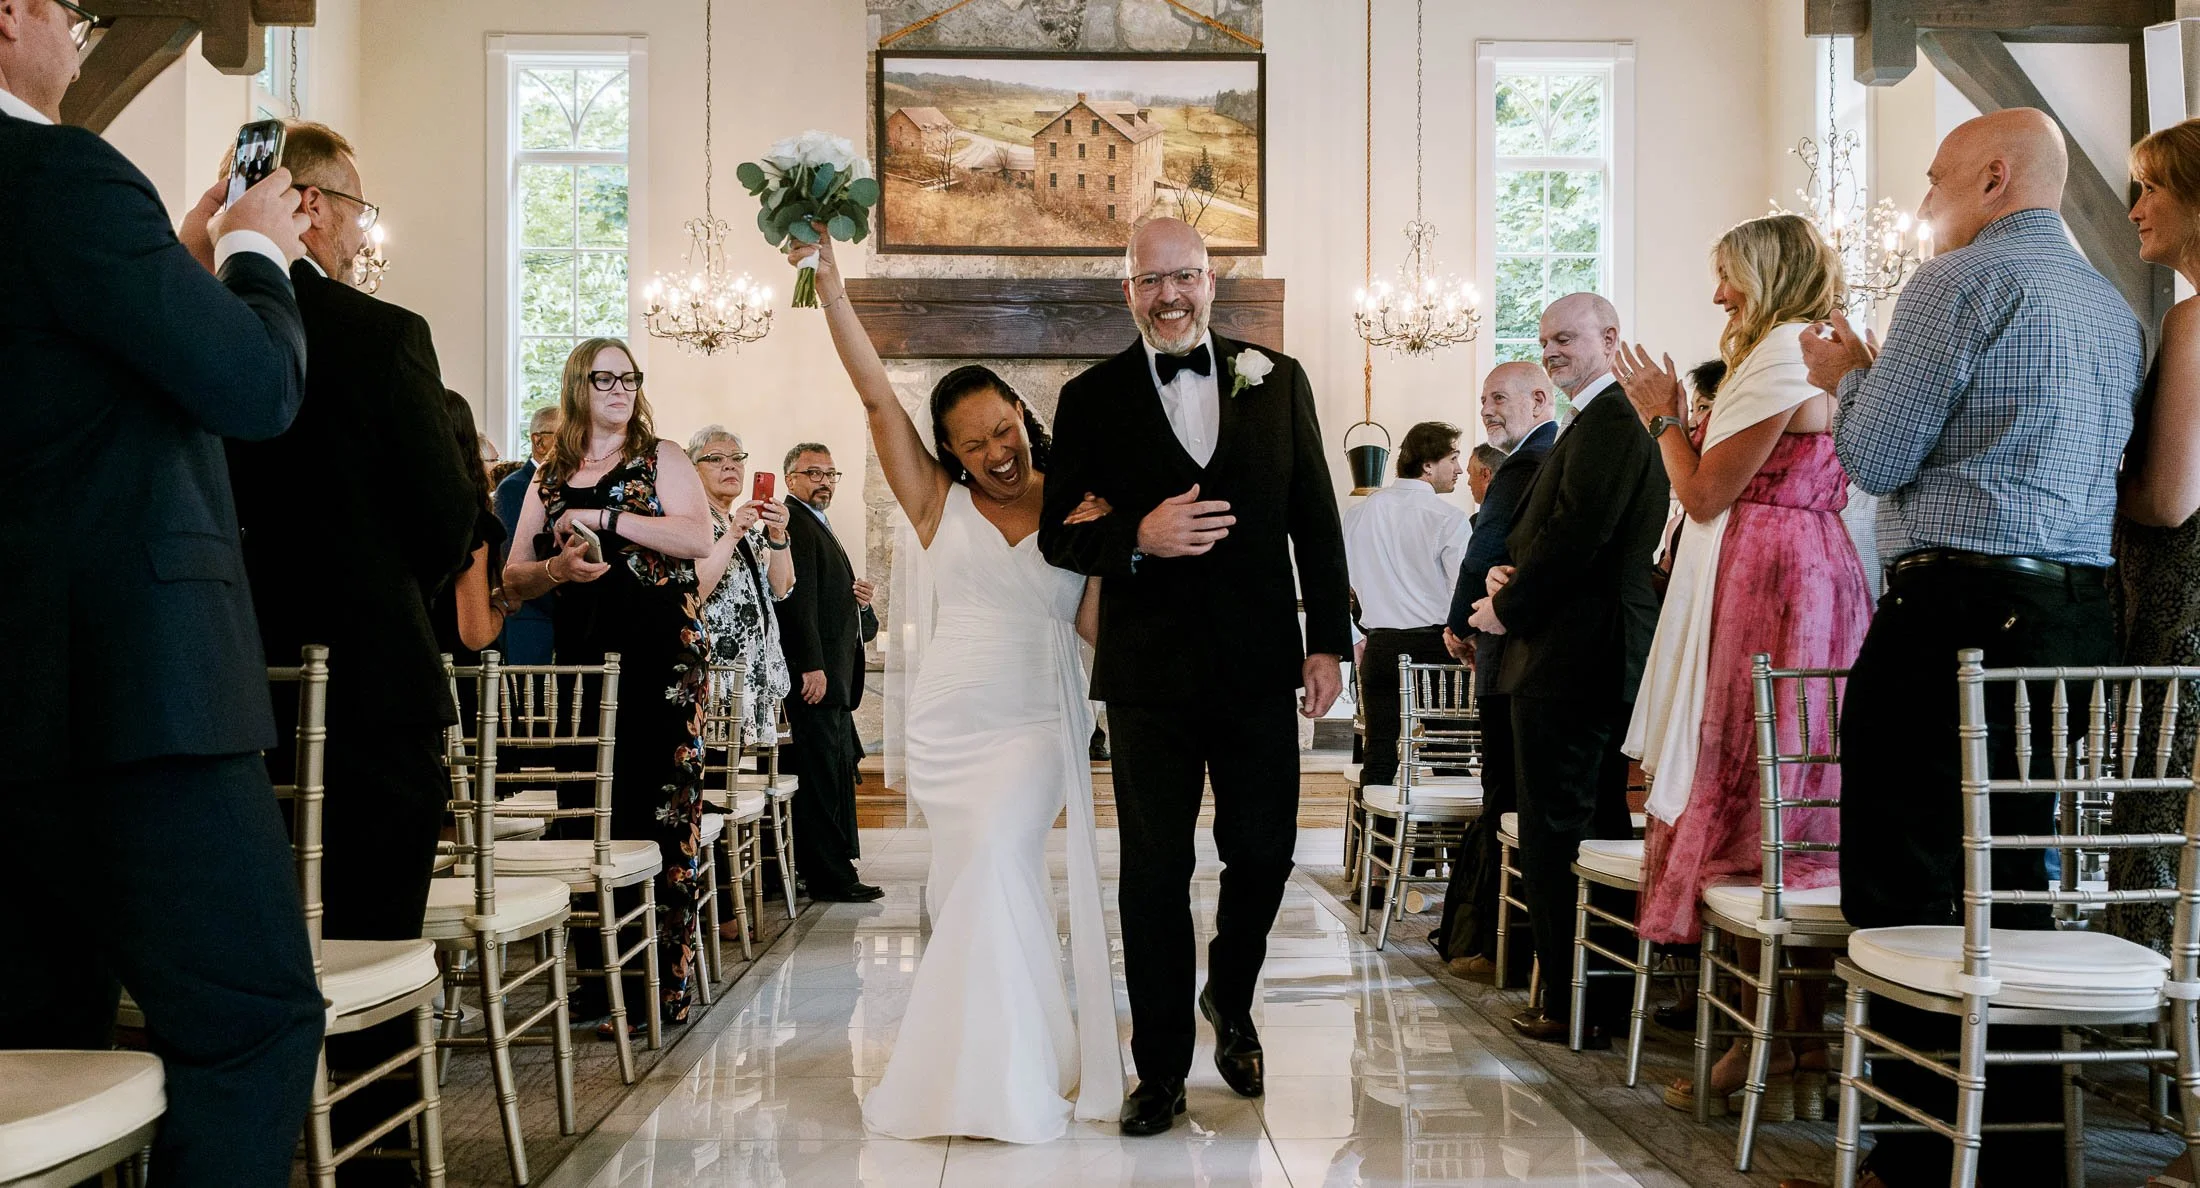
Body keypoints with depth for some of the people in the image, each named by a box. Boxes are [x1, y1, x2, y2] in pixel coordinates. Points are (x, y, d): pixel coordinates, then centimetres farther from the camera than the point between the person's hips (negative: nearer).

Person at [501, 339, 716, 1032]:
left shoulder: (660, 459, 6)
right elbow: (513, 579, 15)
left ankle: (661, 986, -2)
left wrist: (604, 517, -13)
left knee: (658, 816, -7)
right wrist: (555, 569, -6)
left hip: (659, 661, -4)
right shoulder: (550, 477, 16)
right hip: (580, 661, 4)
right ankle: (598, 979, 11)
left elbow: (699, 539, -11)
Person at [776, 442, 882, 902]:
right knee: (821, 774, -7)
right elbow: (798, 599, -18)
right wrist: (812, 666, -23)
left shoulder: (818, 527, 23)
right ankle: (831, 878, -4)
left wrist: (862, 603, 6)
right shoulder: (793, 523, -9)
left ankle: (835, 872, 16)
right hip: (814, 676, -11)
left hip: (833, 677, 11)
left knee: (836, 774, 11)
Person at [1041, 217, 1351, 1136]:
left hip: (1260, 664, 2)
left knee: (1263, 851, 7)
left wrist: (1328, 639, 2)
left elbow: (1315, 519, 7)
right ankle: (1160, 1070, 17)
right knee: (1154, 873, 5)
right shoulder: (1091, 399, 3)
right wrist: (1138, 538, -18)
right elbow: (1059, 535, 1)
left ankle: (1229, 1000, 38)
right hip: (1150, 672, -1)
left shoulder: (1278, 381, 7)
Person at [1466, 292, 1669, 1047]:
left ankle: (1574, 1006, 2)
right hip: (1598, 659, 11)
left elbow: (1576, 539, -22)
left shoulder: (1606, 425, -14)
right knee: (1595, 832, 15)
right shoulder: (1596, 424, 20)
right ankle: (1597, 999, 24)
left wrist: (1506, 610, -10)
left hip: (1569, 661, -11)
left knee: (1557, 836, -5)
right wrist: (1511, 576, 5)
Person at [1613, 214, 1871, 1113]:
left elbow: (1706, 493, -11)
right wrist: (1677, 420, 20)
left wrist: (1664, 416, 3)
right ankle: (1813, 1034, 12)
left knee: (1746, 805, -7)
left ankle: (1764, 1042, -4)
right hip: (1821, 574, 10)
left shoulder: (1783, 353, -10)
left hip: (1765, 584, -10)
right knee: (1804, 804, 8)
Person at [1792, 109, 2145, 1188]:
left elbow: (1876, 459, -7)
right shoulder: (2114, 306, 20)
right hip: (2079, 613, 9)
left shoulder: (1963, 280, -7)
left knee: (1903, 885, -3)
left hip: (1960, 605, -9)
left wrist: (1850, 376, 12)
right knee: (2015, 881, 13)